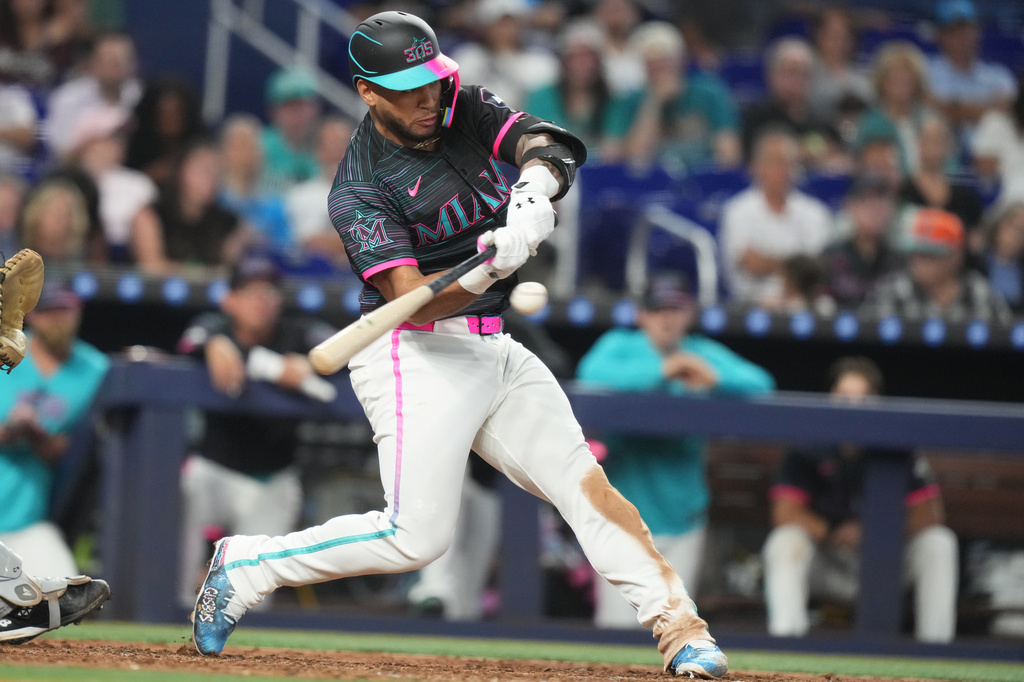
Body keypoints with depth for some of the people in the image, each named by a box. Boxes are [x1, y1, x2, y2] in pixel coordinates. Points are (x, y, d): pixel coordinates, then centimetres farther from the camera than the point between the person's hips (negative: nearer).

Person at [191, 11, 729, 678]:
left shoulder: (467, 110, 4)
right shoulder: (359, 191, -14)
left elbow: (551, 146, -13)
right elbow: (414, 299, -24)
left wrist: (533, 191, -36)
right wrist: (490, 264, -42)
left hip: (495, 349, 6)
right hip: (416, 355, -6)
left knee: (583, 480, -7)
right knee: (416, 538, -12)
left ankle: (678, 624, -12)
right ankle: (245, 567, 4)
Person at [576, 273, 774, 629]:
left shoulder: (705, 354, 7)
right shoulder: (620, 346, 0)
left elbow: (760, 384, -7)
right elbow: (591, 374, -22)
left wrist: (714, 378, -27)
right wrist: (660, 370, -31)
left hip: (682, 517, 3)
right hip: (626, 515, -3)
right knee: (618, 623, -10)